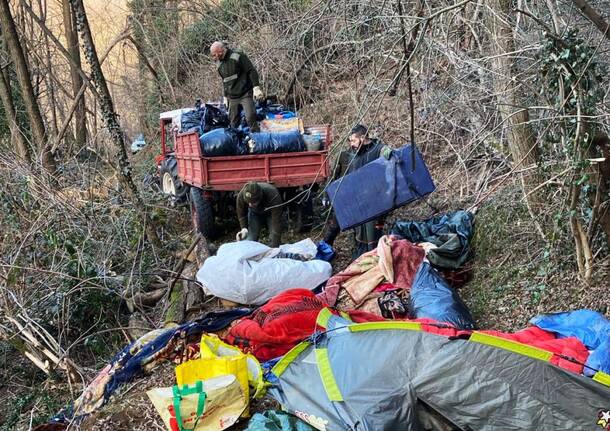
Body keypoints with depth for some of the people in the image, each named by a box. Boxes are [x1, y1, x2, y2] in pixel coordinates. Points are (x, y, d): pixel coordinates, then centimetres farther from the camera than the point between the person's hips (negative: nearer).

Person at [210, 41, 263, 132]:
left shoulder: (237, 56, -8)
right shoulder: (220, 64, 13)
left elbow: (252, 71, -11)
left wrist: (256, 88, -19)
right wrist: (225, 96, 25)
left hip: (245, 95, -6)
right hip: (232, 98, 6)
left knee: (250, 118, -18)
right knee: (233, 122, 4)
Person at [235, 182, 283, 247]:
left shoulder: (273, 196, -44)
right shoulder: (241, 196, -35)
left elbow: (276, 222, -43)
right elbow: (241, 215, -14)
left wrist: (274, 246, -47)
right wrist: (244, 228, -32)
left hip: (271, 212, -2)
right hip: (254, 213, 2)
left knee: (274, 239, -18)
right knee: (250, 241, -12)